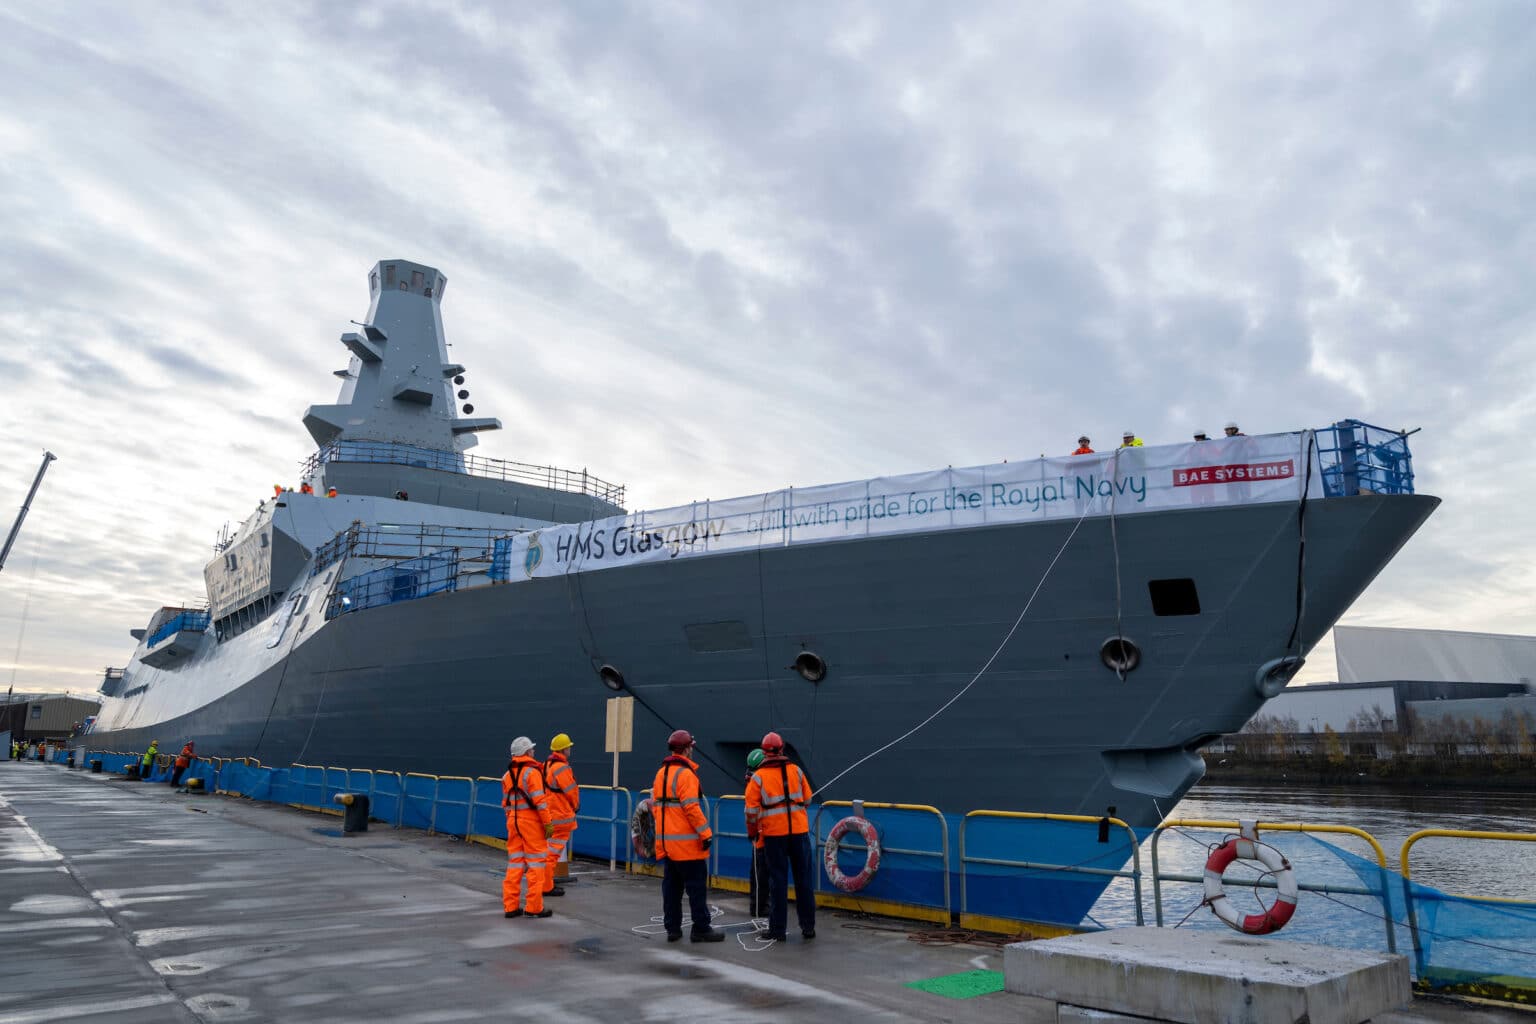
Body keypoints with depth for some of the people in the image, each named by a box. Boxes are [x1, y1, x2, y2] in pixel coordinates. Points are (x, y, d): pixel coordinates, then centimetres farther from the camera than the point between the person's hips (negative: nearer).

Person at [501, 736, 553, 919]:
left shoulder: (507, 775, 12)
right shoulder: (532, 772, -12)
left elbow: (505, 802, 15)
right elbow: (539, 801, -17)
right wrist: (548, 823, -14)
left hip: (513, 820, 7)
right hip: (531, 821, -7)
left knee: (515, 862, 12)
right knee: (535, 862, 0)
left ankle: (510, 906, 14)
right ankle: (534, 907, 2)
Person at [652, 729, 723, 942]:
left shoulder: (661, 773, 12)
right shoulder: (685, 773, -14)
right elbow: (691, 807, -20)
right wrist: (706, 833, -16)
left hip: (666, 841, 8)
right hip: (686, 842, -8)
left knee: (671, 885, 13)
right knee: (697, 885, -1)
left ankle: (672, 928, 17)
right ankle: (701, 929, 2)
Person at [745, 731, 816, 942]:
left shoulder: (758, 777, -3)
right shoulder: (796, 771, 2)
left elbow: (751, 808, -2)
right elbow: (807, 799, 8)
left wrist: (751, 831, 12)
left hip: (774, 833, -1)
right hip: (799, 830, 1)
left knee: (778, 880, 6)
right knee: (804, 878, 9)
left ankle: (778, 929, 9)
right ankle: (808, 926, 15)